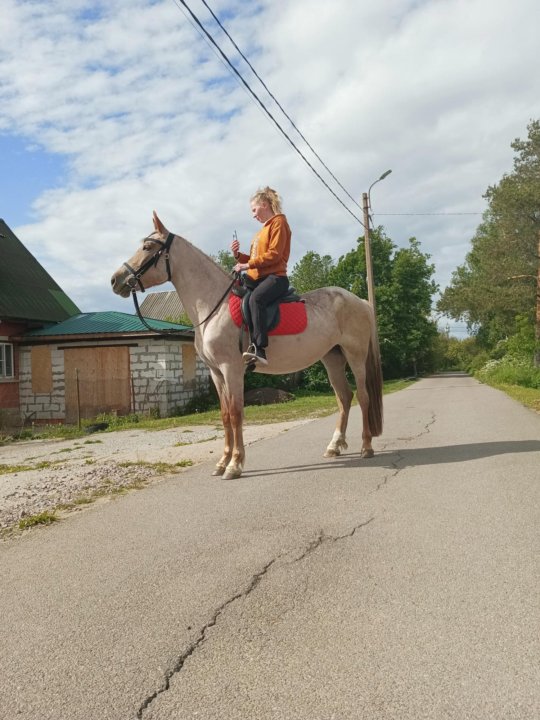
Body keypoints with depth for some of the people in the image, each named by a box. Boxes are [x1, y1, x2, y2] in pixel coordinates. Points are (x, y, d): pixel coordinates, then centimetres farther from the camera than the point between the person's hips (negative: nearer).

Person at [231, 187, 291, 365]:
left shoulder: (278, 222, 1)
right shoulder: (262, 230, 28)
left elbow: (274, 254, -13)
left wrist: (248, 265, -17)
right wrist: (238, 255, 9)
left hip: (275, 277, -10)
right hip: (257, 278, 10)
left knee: (255, 298, -37)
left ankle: (259, 348, -45)